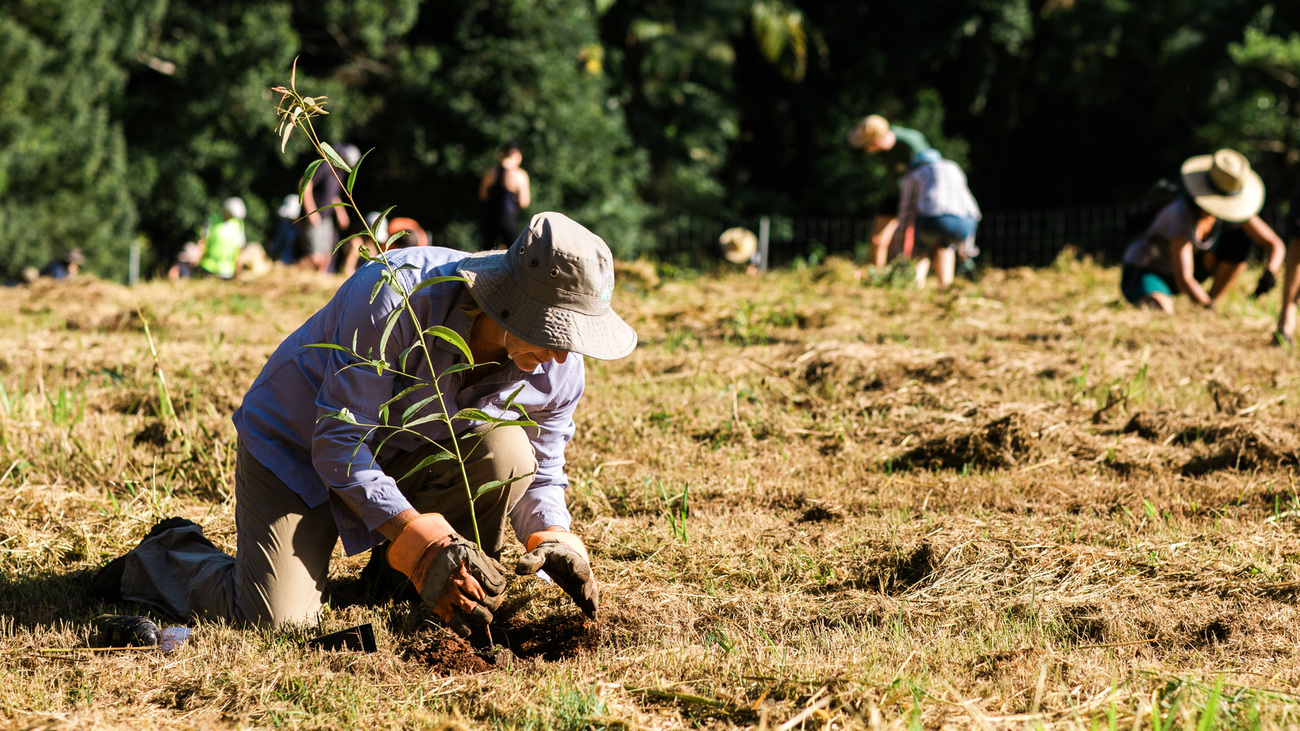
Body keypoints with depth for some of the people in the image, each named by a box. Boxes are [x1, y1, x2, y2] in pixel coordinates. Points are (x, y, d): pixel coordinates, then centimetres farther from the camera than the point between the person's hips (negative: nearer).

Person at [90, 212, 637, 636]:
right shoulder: (393, 297, -36)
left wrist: (551, 537, -22)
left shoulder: (558, 366, -16)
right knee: (277, 619, -20)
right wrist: (418, 540, -41)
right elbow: (339, 445, -32)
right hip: (297, 442, -5)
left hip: (406, 449, 5)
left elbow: (541, 468, 1)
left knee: (503, 448, -26)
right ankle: (167, 558, 11)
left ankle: (467, 603, -1)